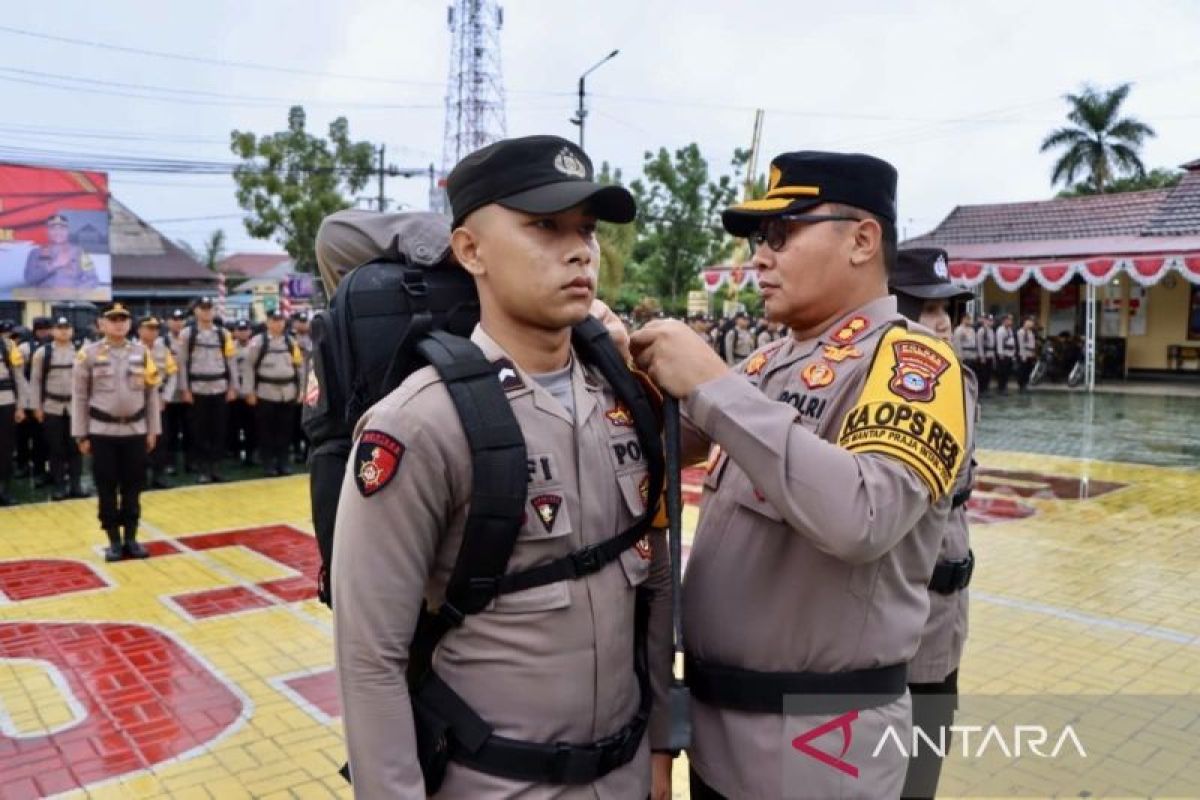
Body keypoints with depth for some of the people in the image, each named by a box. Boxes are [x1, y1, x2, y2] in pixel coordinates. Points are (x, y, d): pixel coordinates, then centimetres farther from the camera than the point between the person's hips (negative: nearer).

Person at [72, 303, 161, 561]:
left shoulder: (142, 352, 4)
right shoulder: (89, 353, -3)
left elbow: (151, 393, 7)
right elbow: (79, 397, -1)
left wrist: (152, 430, 5)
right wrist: (81, 435, -3)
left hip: (135, 430, 2)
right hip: (102, 432, -2)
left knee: (133, 487, 6)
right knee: (107, 489, 4)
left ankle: (131, 539, 16)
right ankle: (114, 542, 13)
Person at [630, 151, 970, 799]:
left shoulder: (913, 362, -15)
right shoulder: (769, 361, 8)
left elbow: (862, 517, -32)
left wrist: (711, 384, -28)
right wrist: (622, 363, -6)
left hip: (817, 738, -6)